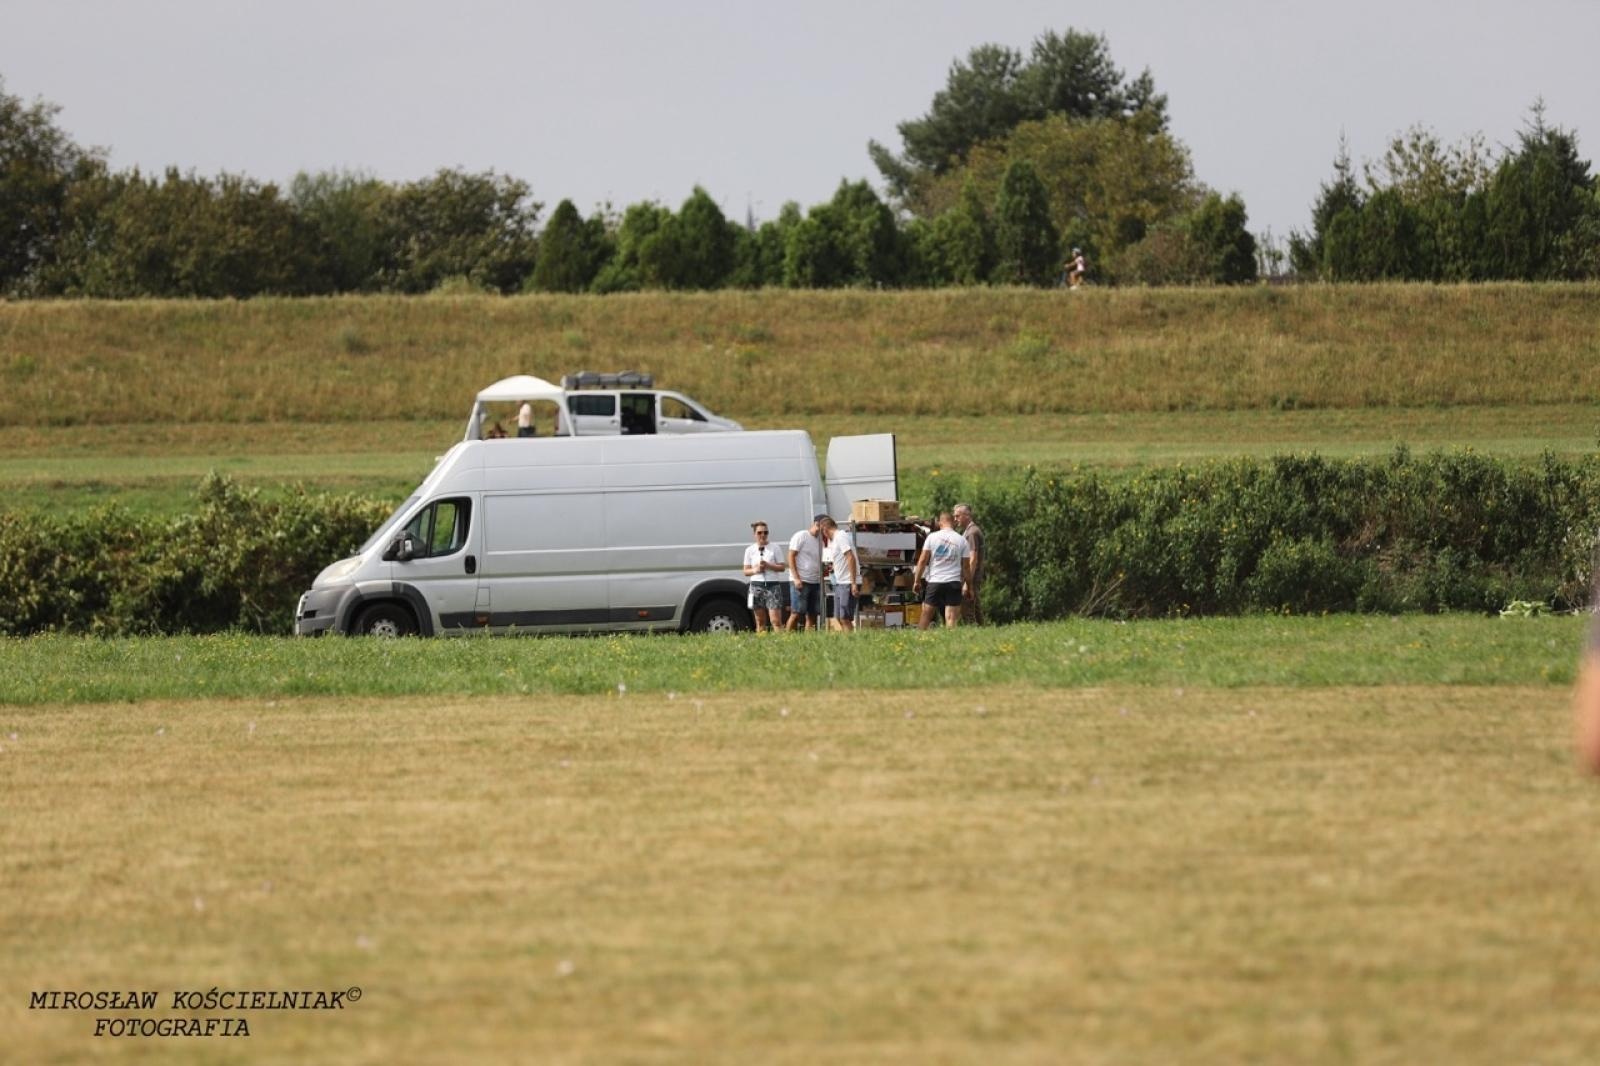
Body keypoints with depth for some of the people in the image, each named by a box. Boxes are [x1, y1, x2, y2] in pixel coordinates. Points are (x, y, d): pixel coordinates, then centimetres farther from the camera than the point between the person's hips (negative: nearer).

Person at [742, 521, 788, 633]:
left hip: (773, 585, -2)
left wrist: (768, 565, -12)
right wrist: (755, 570, -10)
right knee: (760, 621, 2)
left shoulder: (774, 548, 4)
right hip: (757, 585, 2)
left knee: (775, 620, -12)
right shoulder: (750, 550, 10)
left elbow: (782, 567, 3)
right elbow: (746, 571, 11)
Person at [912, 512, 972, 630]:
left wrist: (917, 580, 5)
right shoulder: (962, 540, 3)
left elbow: (922, 560, -1)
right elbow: (966, 566, 4)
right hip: (954, 582, 0)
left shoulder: (932, 537, 1)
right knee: (952, 618, -4)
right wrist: (968, 584, 12)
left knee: (926, 614, 10)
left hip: (935, 582, 0)